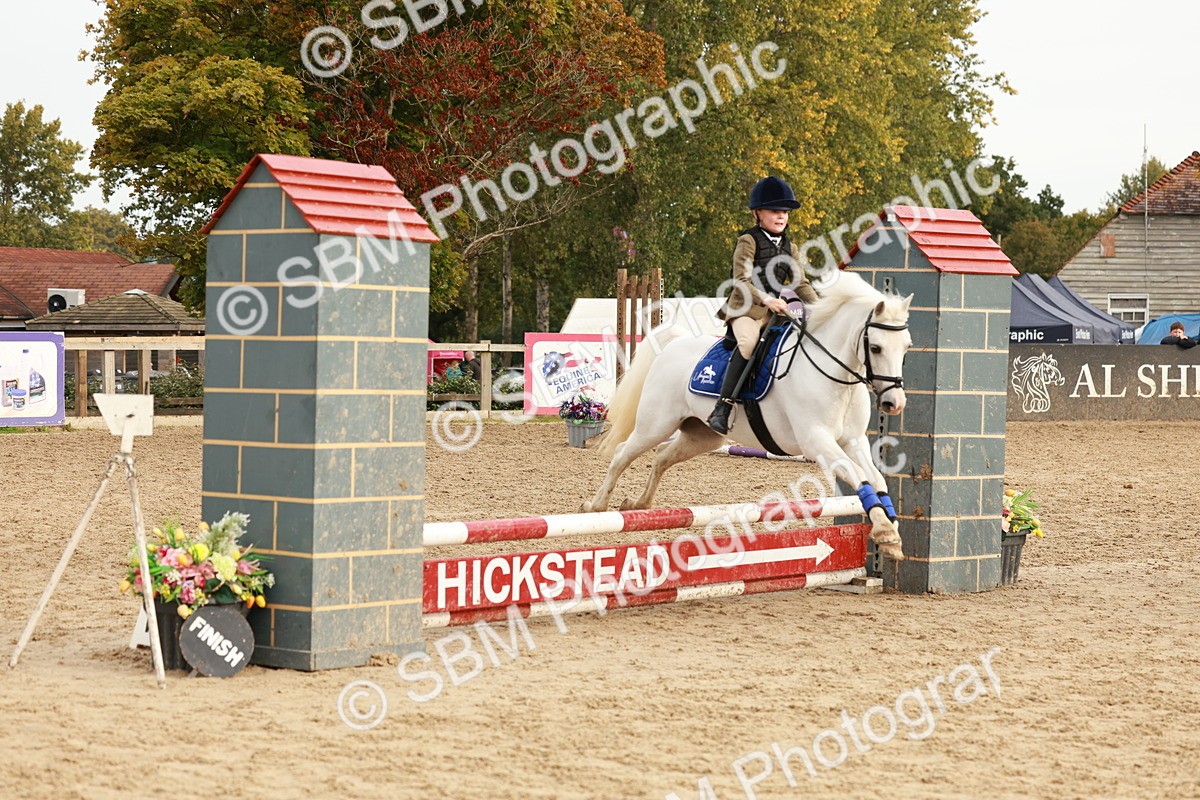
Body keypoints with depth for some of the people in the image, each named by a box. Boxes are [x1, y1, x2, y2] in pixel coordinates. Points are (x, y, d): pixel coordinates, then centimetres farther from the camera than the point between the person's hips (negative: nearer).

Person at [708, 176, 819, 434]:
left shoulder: (789, 247, 16)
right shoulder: (749, 241, -5)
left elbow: (800, 282, 15)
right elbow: (741, 280, -14)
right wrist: (764, 299, -29)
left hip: (775, 311, 7)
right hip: (746, 308, -7)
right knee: (748, 342, -34)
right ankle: (723, 407, -37)